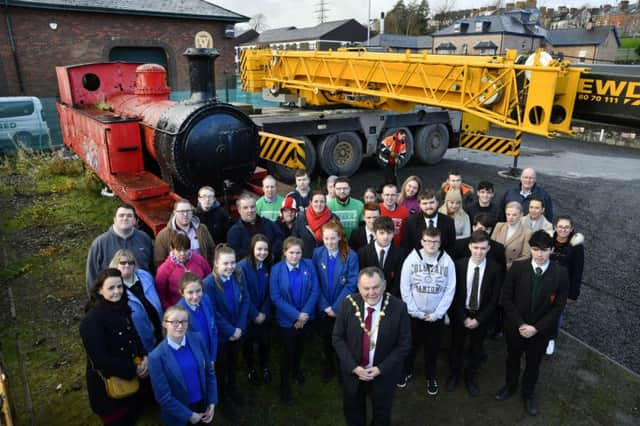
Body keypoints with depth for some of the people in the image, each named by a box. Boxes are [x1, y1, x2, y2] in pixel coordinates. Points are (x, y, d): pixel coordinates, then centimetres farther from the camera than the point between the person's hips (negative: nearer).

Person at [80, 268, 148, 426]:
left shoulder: (122, 309, -4)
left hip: (130, 379, 6)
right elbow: (100, 360, -24)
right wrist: (134, 370, -19)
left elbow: (134, 336, 8)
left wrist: (144, 357, -10)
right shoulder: (91, 320, -24)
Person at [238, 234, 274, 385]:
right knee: (248, 343, 15)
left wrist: (264, 312, -9)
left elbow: (269, 293, -1)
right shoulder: (243, 266, -19)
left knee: (265, 342, 14)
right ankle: (251, 370, 37)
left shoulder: (269, 266, -4)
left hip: (264, 314, 3)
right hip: (248, 315, -3)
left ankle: (265, 368, 37)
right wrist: (255, 314, -15)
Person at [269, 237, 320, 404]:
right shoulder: (276, 269, -16)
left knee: (300, 347, 23)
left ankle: (296, 370, 51)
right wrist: (296, 315, -20)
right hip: (287, 318, -3)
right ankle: (284, 384, 30)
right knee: (288, 351, 8)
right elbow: (275, 297, -16)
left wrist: (305, 313, -17)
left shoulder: (309, 265, -11)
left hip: (306, 316, 3)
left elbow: (315, 291, -9)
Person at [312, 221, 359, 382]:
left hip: (342, 308, -2)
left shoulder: (351, 256, -14)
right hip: (323, 308, 2)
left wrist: (336, 307, -16)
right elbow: (315, 282, -5)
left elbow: (351, 284, -14)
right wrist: (325, 306, -11)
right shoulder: (317, 253, -6)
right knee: (325, 339, 18)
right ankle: (329, 366, 43)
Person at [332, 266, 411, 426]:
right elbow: (338, 338, -9)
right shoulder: (348, 304, -18)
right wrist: (354, 367, -17)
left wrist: (380, 369, -18)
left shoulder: (398, 308, -22)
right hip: (352, 371, 1)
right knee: (352, 411, 27)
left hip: (384, 374, -1)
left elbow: (404, 345, -13)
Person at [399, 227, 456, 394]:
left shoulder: (447, 261, -9)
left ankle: (431, 377, 36)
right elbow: (405, 288, -8)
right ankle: (406, 371, 39)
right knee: (410, 345, 14)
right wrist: (416, 312, -9)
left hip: (436, 315, 0)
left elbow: (450, 290, -7)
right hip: (414, 314, 0)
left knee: (433, 348, 13)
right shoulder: (411, 258, -10)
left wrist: (436, 314, -9)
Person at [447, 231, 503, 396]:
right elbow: (455, 294, -8)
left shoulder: (495, 269, -15)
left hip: (482, 316, 0)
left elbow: (495, 299, -10)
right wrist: (463, 318, -11)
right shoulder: (459, 265, -14)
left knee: (476, 349, 18)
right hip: (460, 314, 0)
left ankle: (471, 377, 42)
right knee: (456, 346, 17)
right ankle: (454, 374, 41)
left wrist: (478, 319, -13)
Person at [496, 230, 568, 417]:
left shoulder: (560, 273, -15)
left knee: (533, 363, 21)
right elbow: (506, 298, -10)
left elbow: (558, 306, -11)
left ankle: (528, 393, 47)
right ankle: (510, 386, 49)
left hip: (540, 330, 0)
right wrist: (520, 323, -15)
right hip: (515, 326, 0)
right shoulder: (518, 267, -16)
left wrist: (536, 328, -15)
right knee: (512, 359, 22)